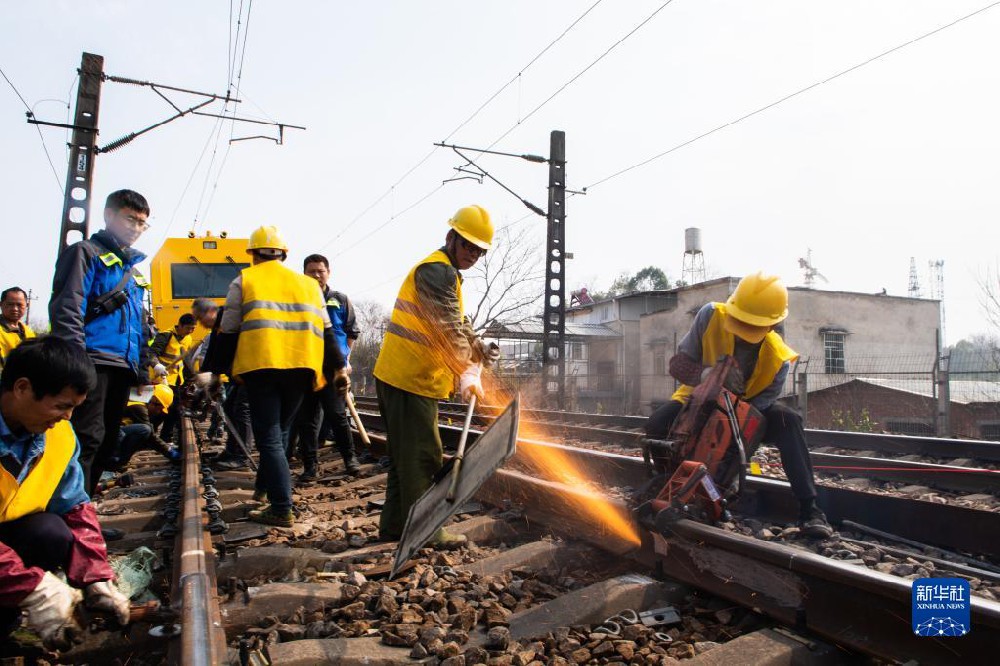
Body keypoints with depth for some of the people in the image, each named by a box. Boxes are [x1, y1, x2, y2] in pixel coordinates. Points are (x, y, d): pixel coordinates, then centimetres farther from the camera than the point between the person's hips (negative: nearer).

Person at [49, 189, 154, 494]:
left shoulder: (134, 268, 25)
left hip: (124, 365, 8)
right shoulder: (86, 252, 3)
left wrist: (143, 368, 19)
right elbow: (68, 306, -10)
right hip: (93, 360, -8)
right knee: (88, 437, -14)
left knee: (107, 440, 10)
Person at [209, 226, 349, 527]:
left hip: (261, 366, -3)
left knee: (269, 438, 0)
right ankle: (265, 487, 32)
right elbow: (326, 331, 15)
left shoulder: (244, 280, 11)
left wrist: (216, 371, 13)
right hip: (300, 367, 4)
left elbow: (228, 332, 7)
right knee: (280, 432, 21)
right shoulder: (308, 284, 19)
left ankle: (281, 509, -4)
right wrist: (339, 368, 14)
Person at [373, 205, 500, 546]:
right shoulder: (436, 269, -13)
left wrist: (481, 349, 4)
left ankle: (395, 526, 25)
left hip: (404, 378, 11)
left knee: (406, 456, 16)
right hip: (410, 379, -11)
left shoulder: (446, 273, 22)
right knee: (422, 456, -4)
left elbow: (459, 326, 20)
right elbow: (449, 328, -24)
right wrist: (468, 372, -29)